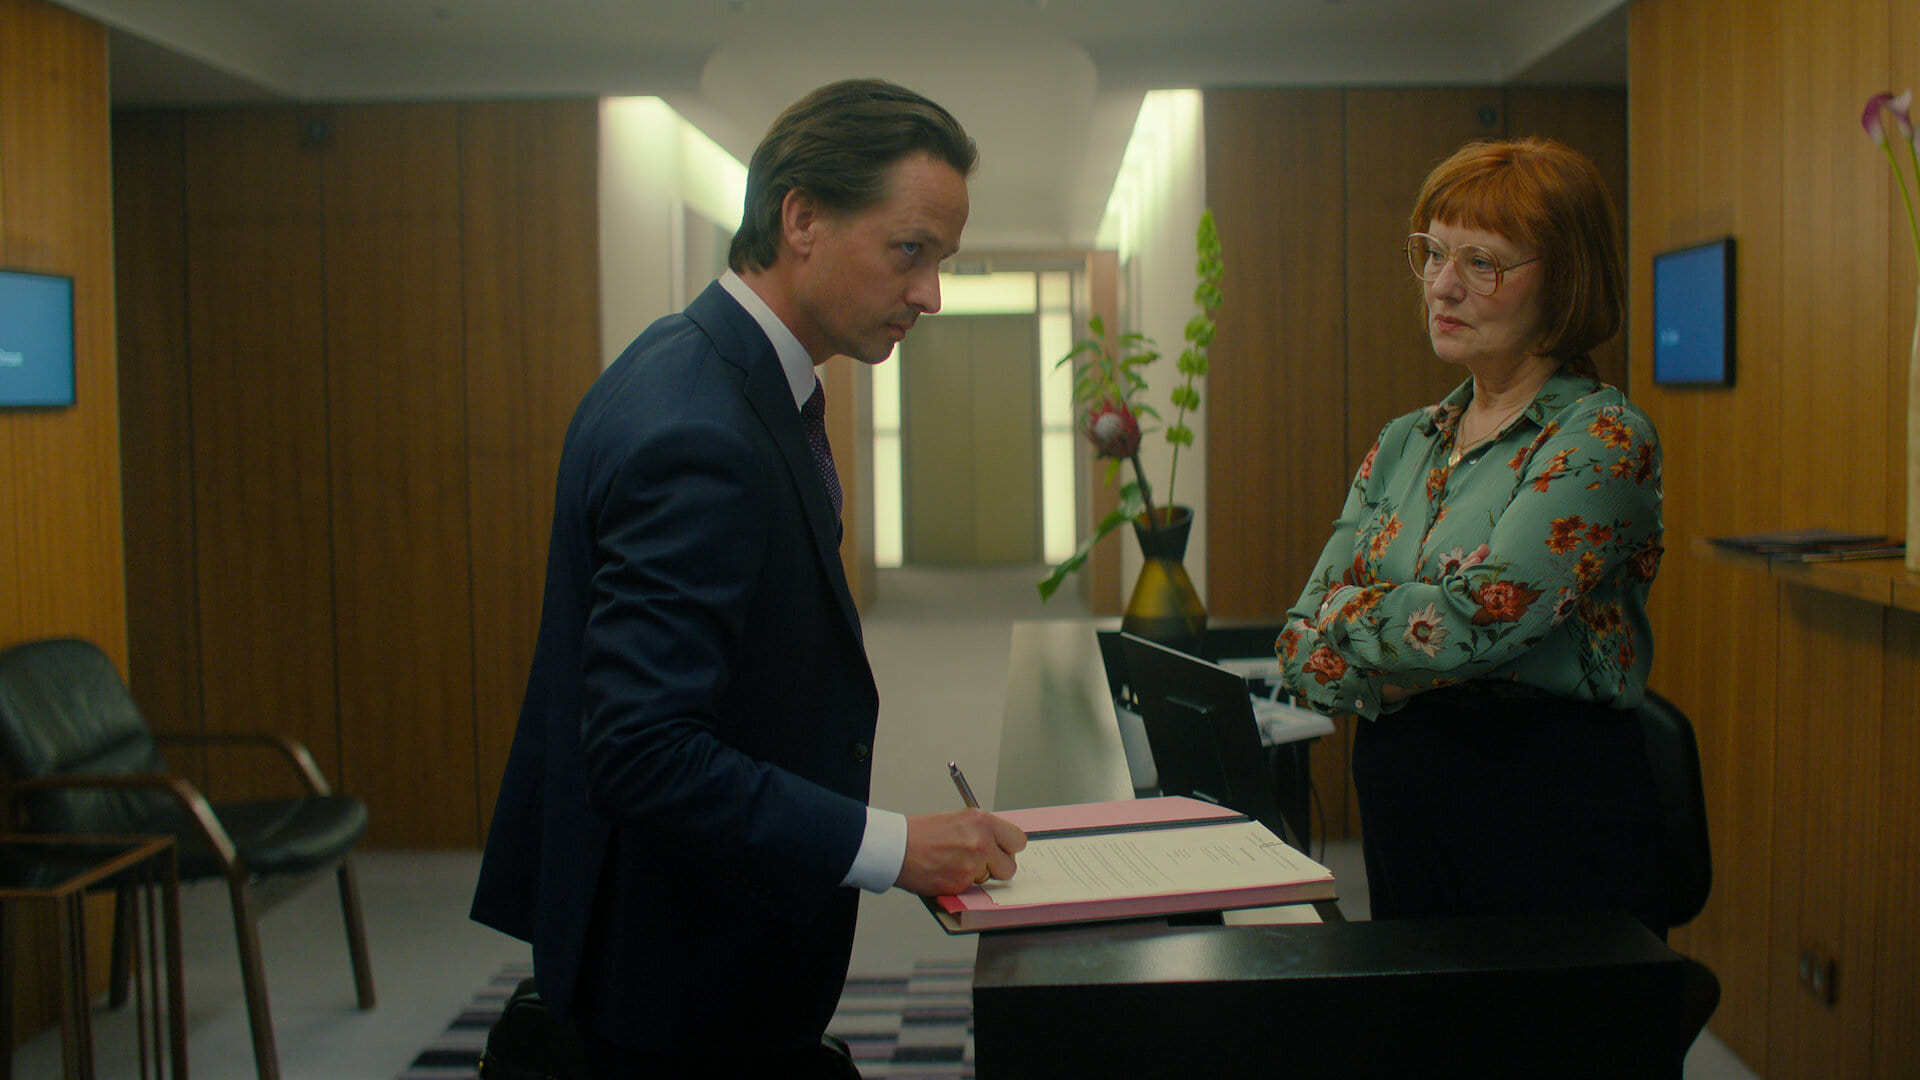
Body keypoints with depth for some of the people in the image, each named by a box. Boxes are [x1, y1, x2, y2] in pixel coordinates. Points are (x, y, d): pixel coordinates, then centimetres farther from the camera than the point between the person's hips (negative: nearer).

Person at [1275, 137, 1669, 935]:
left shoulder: (1603, 439, -11)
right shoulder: (1404, 444, 9)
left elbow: (1474, 622, -24)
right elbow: (1300, 647, 4)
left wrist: (1345, 615, -7)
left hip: (1550, 817, -6)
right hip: (1397, 807, 6)